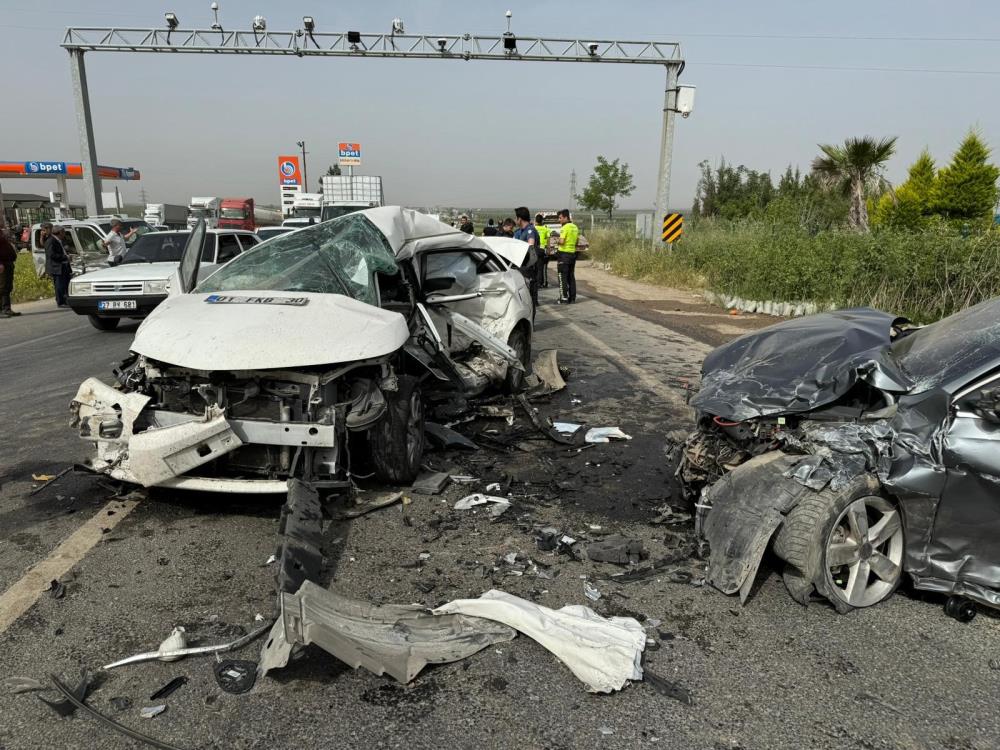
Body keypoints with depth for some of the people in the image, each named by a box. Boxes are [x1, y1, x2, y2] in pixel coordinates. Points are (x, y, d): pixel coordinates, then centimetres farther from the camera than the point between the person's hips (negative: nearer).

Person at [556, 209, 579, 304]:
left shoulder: (565, 227, -15)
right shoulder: (575, 227, 11)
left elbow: (561, 241, -22)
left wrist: (558, 240, -2)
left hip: (564, 254, -8)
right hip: (572, 252, 8)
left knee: (563, 277, -3)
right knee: (571, 276, 12)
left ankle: (564, 298, -4)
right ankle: (572, 298, 14)